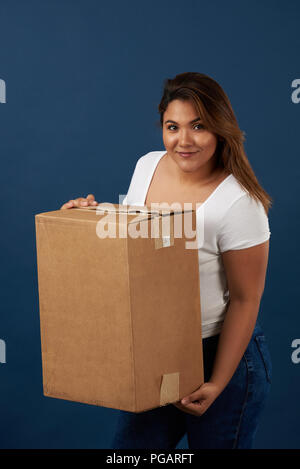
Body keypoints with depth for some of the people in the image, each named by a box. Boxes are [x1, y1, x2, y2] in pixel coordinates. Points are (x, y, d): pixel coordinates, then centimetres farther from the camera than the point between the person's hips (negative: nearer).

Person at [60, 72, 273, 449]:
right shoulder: (147, 166, -2)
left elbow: (245, 300, -17)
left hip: (221, 355, -6)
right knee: (129, 446, 12)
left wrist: (217, 384, -16)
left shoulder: (238, 202, -22)